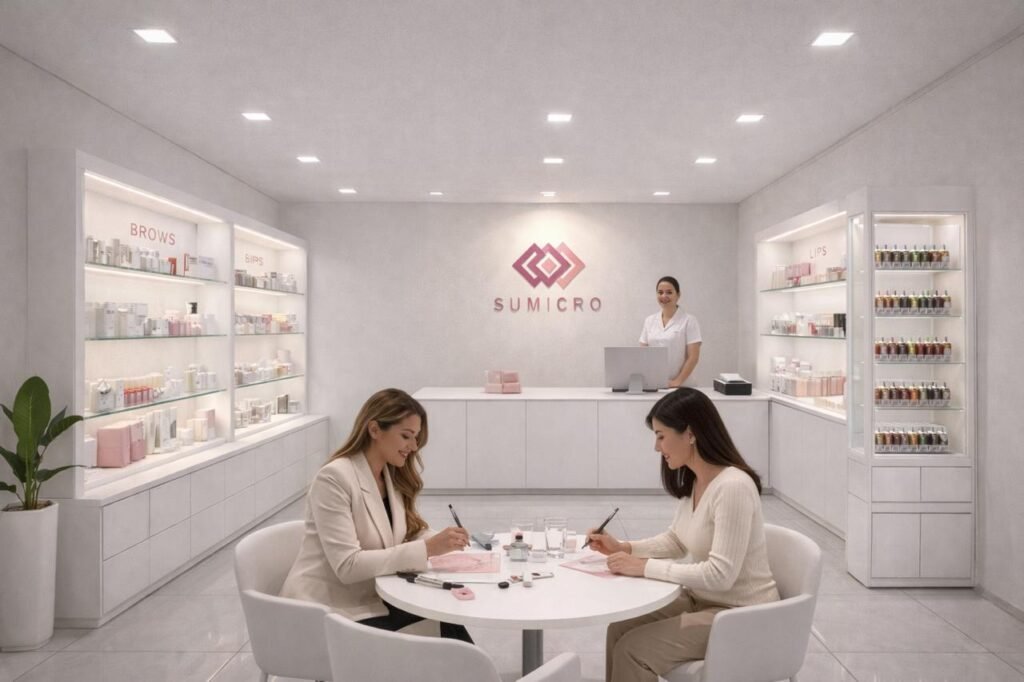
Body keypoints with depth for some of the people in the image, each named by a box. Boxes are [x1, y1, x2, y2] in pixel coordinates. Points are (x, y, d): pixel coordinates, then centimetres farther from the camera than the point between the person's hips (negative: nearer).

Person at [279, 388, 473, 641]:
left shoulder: (394, 475, 5)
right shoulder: (334, 478, -19)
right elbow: (348, 566, -24)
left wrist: (439, 542, -15)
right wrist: (427, 549, -28)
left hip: (371, 599, 7)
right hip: (327, 610, -6)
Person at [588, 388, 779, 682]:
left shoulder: (733, 487, -28)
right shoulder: (693, 481, 0)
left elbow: (720, 575, -30)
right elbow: (675, 540, 13)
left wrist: (644, 567, -25)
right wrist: (624, 548, -3)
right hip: (702, 599, 8)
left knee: (633, 649, -15)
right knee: (619, 630, -1)